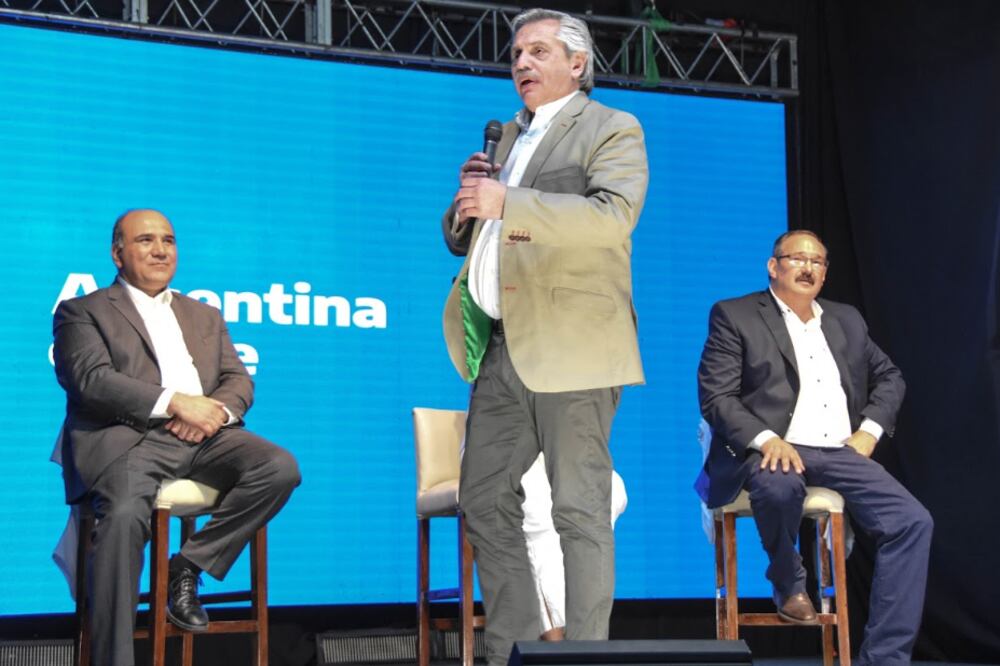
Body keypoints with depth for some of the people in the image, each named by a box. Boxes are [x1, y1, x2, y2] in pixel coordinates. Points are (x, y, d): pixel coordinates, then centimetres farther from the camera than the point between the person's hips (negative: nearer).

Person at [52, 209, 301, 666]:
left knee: (280, 468, -23)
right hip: (129, 438, -5)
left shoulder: (205, 316, 29)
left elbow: (240, 382, 19)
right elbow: (91, 379, -5)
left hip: (204, 438, 5)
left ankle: (190, 566, -11)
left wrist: (215, 410, -7)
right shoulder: (83, 312, 13)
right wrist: (176, 402, -15)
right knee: (124, 515, -35)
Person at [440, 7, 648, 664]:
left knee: (580, 509, -5)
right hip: (501, 346, 8)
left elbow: (614, 215, -19)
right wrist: (468, 202, 1)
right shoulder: (508, 135, 22)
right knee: (486, 500, 9)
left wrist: (507, 204, -25)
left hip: (569, 345, -8)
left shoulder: (612, 131, 0)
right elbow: (461, 238, 25)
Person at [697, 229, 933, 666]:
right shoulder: (734, 316, 5)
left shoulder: (846, 320, 22)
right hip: (774, 450, -5)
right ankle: (789, 584, -7)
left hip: (840, 452, 5)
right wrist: (766, 439, -21)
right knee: (779, 486, -40)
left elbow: (888, 377, 26)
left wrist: (869, 431, 6)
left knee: (913, 522, -17)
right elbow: (716, 396, -4)